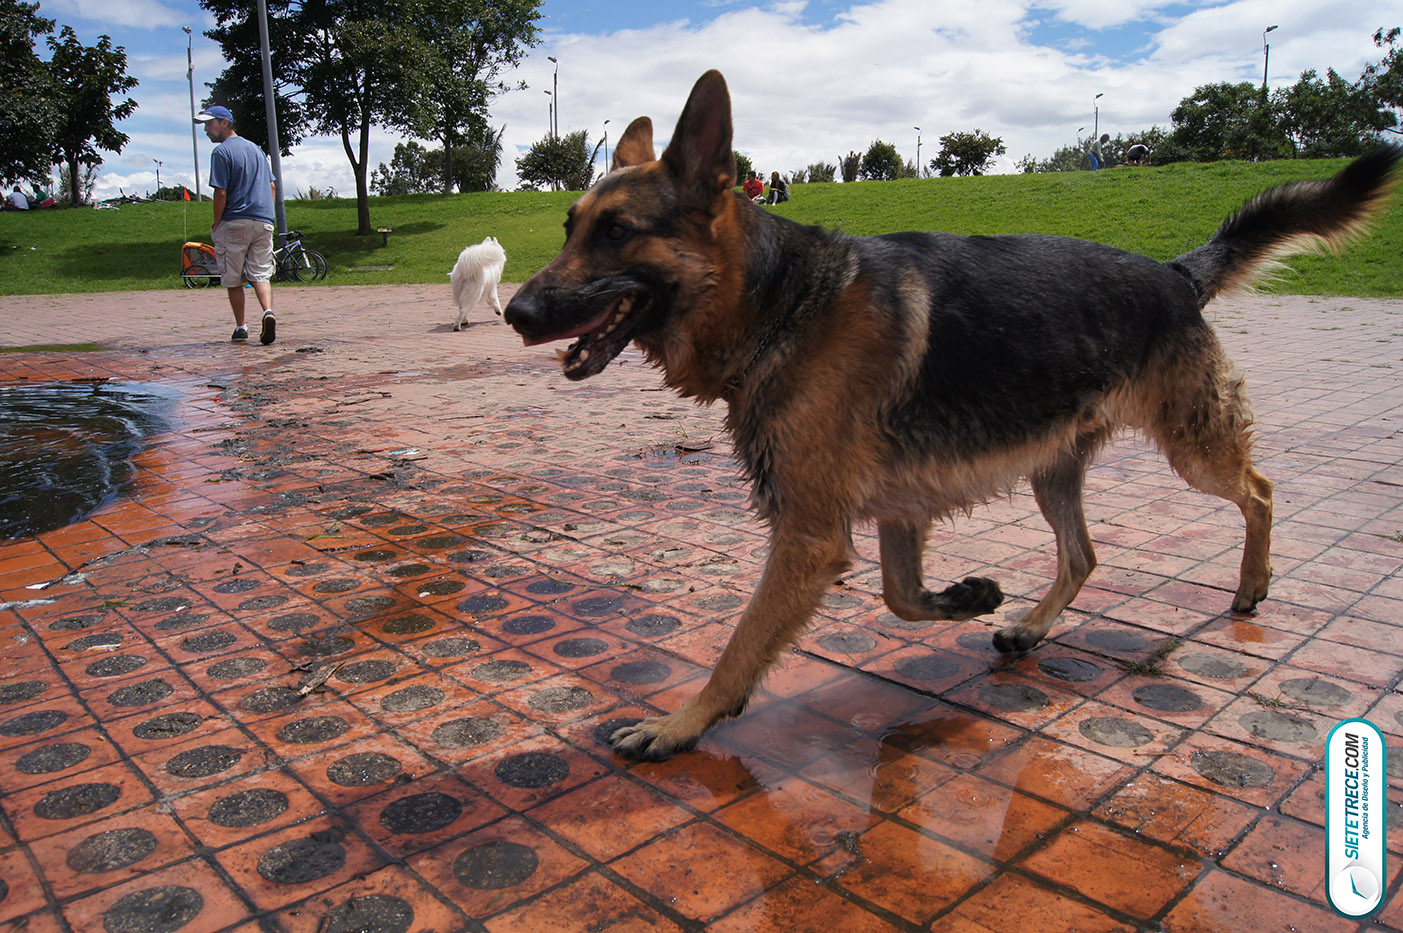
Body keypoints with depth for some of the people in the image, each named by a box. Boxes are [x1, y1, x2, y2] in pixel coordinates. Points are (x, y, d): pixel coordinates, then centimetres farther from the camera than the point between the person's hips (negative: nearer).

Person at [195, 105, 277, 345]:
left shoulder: (222, 151, -6)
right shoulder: (256, 148, 16)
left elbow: (221, 193, -12)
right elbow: (272, 187, 16)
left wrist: (215, 225, -3)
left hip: (234, 223, -5)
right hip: (263, 222, 5)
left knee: (233, 279, 5)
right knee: (261, 274, 2)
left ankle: (240, 328, 8)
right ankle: (268, 311, -24)